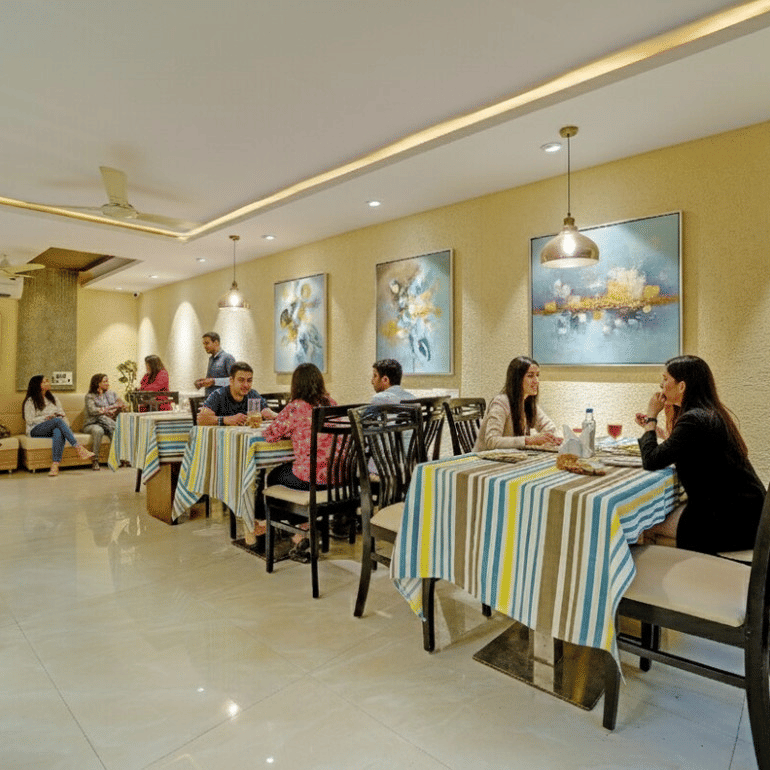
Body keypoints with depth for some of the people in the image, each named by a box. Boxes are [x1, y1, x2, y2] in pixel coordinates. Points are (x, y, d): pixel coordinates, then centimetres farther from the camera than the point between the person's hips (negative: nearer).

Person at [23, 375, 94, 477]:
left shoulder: (52, 398, 21)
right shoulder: (30, 401, 7)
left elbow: (62, 413, 15)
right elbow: (29, 420, -2)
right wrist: (46, 418, -14)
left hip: (56, 427, 3)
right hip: (36, 430, -3)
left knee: (59, 432, -37)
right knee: (58, 420, -35)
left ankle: (55, 465, -52)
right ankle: (79, 449, -46)